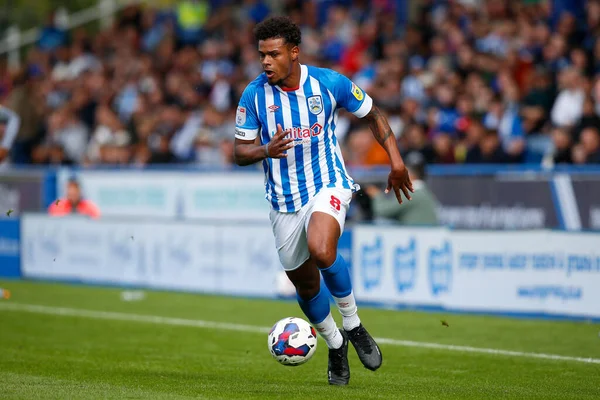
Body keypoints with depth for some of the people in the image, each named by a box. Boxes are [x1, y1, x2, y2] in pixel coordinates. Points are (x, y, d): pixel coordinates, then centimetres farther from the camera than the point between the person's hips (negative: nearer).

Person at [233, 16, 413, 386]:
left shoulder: (329, 83, -9)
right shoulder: (254, 95, -7)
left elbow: (372, 114, 7)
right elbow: (240, 151, -1)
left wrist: (396, 158, -1)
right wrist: (266, 151, -23)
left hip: (328, 187, -3)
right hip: (284, 200, 3)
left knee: (321, 250, -32)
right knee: (305, 284, 10)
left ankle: (353, 325, -9)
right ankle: (335, 347, 36)